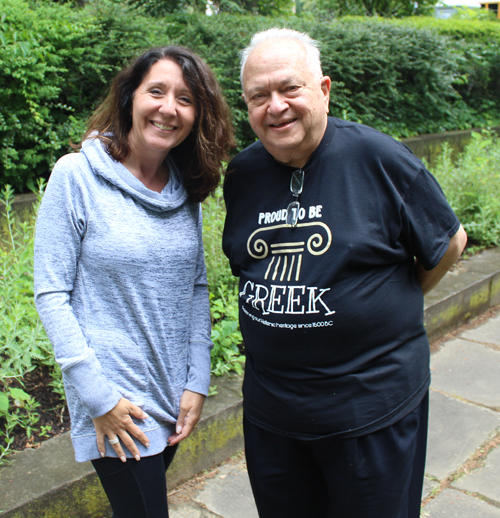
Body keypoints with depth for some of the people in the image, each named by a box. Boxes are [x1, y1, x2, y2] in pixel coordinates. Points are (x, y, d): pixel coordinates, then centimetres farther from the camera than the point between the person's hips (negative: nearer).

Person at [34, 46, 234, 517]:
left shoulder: (187, 187, 2)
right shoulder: (76, 175, -13)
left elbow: (196, 286, 7)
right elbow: (51, 295, -13)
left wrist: (197, 381, 2)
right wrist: (99, 397, -14)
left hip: (173, 395, 5)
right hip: (114, 399, -5)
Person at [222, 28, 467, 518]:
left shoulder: (378, 158, -13)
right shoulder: (242, 174, 0)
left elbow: (449, 241, -1)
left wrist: (393, 306, 4)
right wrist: (280, 315, 9)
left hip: (372, 408, -4)